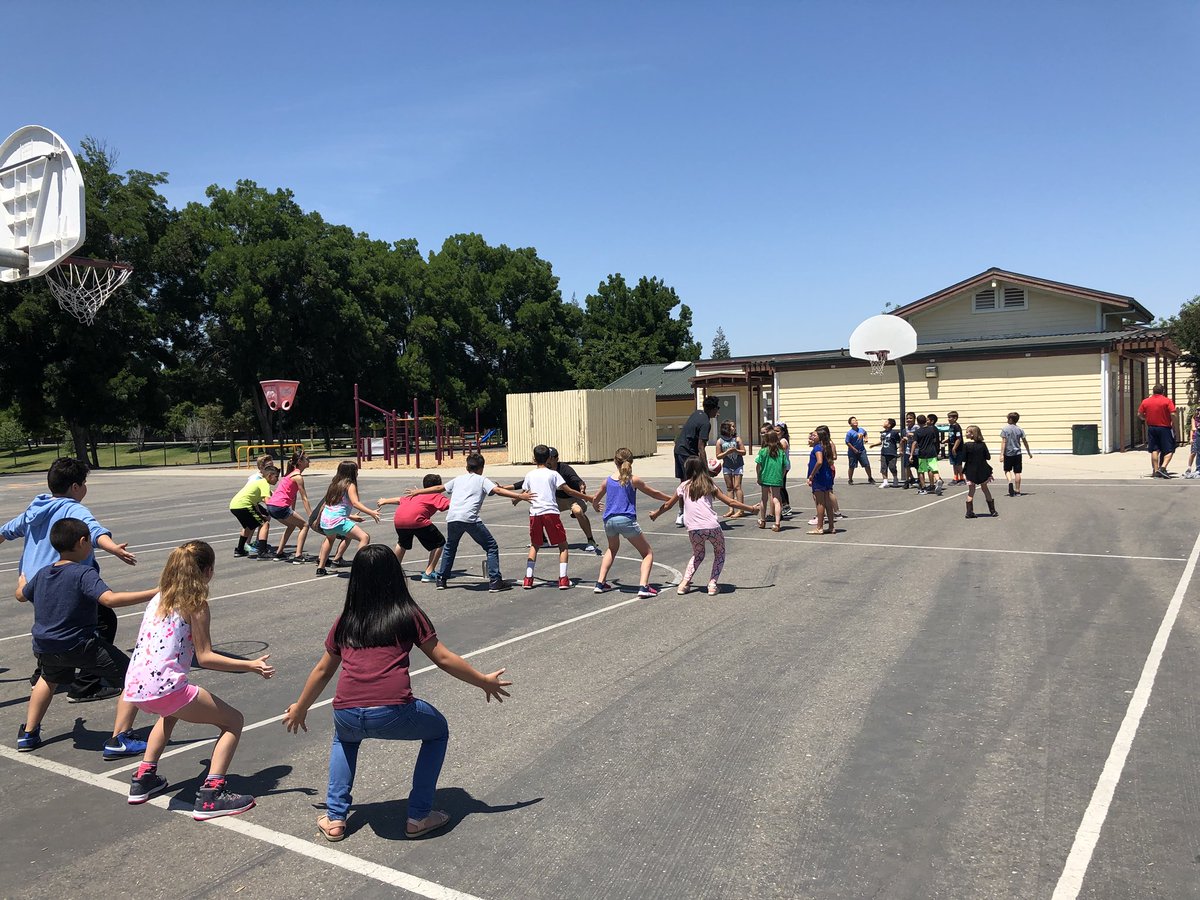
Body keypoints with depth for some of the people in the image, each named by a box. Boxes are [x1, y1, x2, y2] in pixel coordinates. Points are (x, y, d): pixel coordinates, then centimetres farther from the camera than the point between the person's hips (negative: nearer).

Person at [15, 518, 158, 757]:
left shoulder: (42, 574, 8)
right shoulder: (84, 574, -15)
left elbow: (21, 595, 30)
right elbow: (109, 598, -32)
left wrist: (22, 582, 54)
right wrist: (154, 593, -33)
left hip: (45, 646, 8)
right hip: (80, 645, -8)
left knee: (49, 679, 40)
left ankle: (28, 734, 46)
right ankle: (119, 740, -8)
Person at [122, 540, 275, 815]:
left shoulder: (159, 597, 15)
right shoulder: (195, 603, -6)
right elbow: (205, 658, -10)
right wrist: (250, 666, -11)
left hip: (134, 687, 8)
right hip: (165, 687, -8)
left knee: (170, 712, 41)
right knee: (233, 722, 4)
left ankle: (144, 778, 37)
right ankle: (211, 795, -7)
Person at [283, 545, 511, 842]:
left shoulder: (345, 620, 17)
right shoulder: (409, 615, 9)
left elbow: (323, 671, 26)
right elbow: (444, 659, 11)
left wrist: (300, 708, 42)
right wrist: (484, 682, 23)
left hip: (346, 714, 4)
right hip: (393, 714, -4)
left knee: (344, 738, 39)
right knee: (437, 731, 27)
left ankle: (334, 818, 29)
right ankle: (419, 816, 22)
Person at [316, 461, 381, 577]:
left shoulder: (335, 484, 20)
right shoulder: (350, 485, -3)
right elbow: (355, 503, -17)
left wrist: (351, 517, 30)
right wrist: (371, 513, -21)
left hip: (325, 519, 9)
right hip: (338, 521, -9)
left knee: (330, 539, 39)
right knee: (365, 537, -13)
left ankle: (320, 568, 44)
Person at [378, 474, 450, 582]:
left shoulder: (417, 495, 32)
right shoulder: (437, 496, 14)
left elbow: (399, 500, 45)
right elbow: (450, 504, -5)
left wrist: (385, 501, 60)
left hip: (398, 519, 7)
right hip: (416, 520, -7)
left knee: (402, 544, 35)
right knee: (439, 543, 7)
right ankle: (428, 574, 4)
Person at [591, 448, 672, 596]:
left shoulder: (608, 480, 12)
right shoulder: (633, 480, 2)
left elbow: (595, 499, 25)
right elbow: (654, 493, 12)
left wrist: (596, 507, 48)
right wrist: (671, 498, 27)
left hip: (609, 521, 5)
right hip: (627, 520, -4)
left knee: (612, 548, 33)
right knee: (648, 553, 8)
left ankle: (600, 583, 26)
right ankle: (643, 586, -11)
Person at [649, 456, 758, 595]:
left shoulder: (683, 487, 14)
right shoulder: (709, 485, 13)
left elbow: (668, 505, 25)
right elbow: (730, 502, 11)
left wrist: (655, 513, 43)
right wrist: (751, 509, 20)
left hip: (694, 530, 1)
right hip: (712, 527, -1)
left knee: (697, 555, 27)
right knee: (720, 553, 23)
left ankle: (684, 583, 14)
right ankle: (712, 584, 10)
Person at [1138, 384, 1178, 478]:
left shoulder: (1145, 401, 3)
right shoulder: (1167, 401, -8)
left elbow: (1139, 414, 5)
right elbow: (1172, 414, -15)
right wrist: (1174, 426, -3)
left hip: (1151, 428, 4)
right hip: (1164, 428, -4)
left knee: (1154, 450, 9)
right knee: (1169, 450, 3)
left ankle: (1156, 471, 8)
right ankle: (1163, 468, -14)